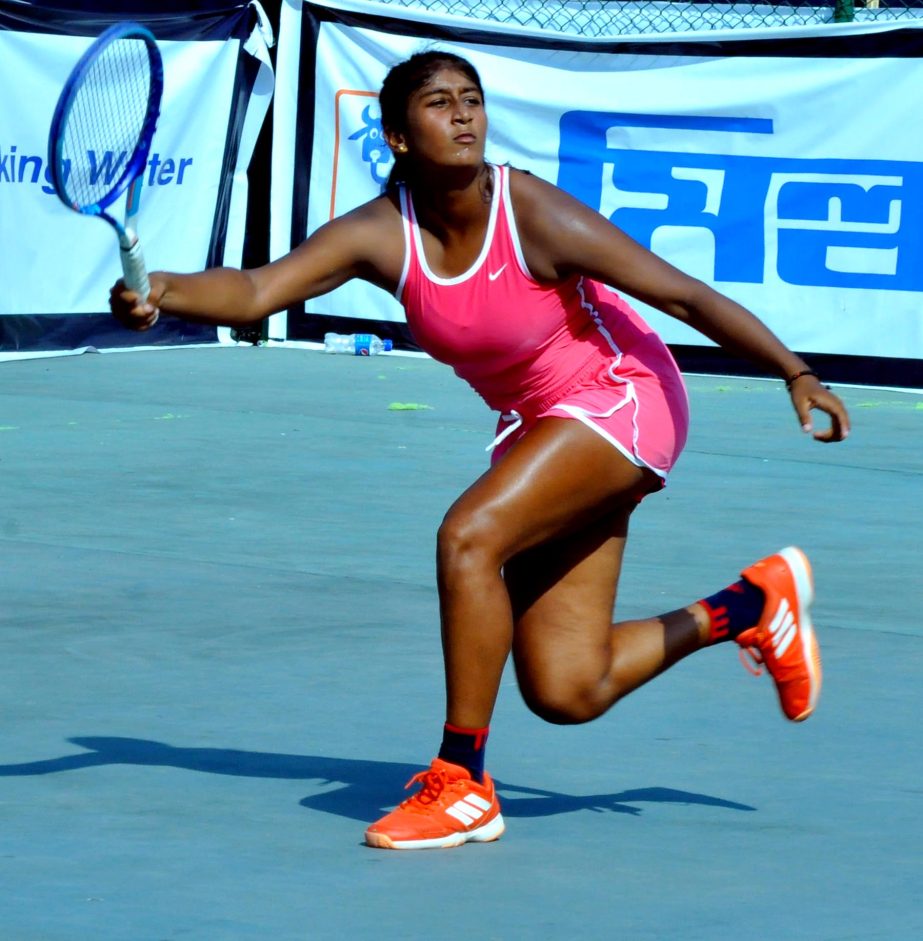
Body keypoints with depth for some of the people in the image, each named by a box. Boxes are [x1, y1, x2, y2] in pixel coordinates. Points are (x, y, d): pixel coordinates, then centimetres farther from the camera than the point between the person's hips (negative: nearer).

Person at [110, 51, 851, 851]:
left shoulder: (533, 216, -26)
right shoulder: (381, 235, -14)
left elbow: (683, 294, -21)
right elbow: (255, 291, -26)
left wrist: (797, 374, -22)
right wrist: (163, 293, -46)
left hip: (619, 400, -6)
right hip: (535, 424, 6)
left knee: (468, 537, -29)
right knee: (566, 693, 6)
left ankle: (462, 785, -18)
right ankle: (752, 605, 32)